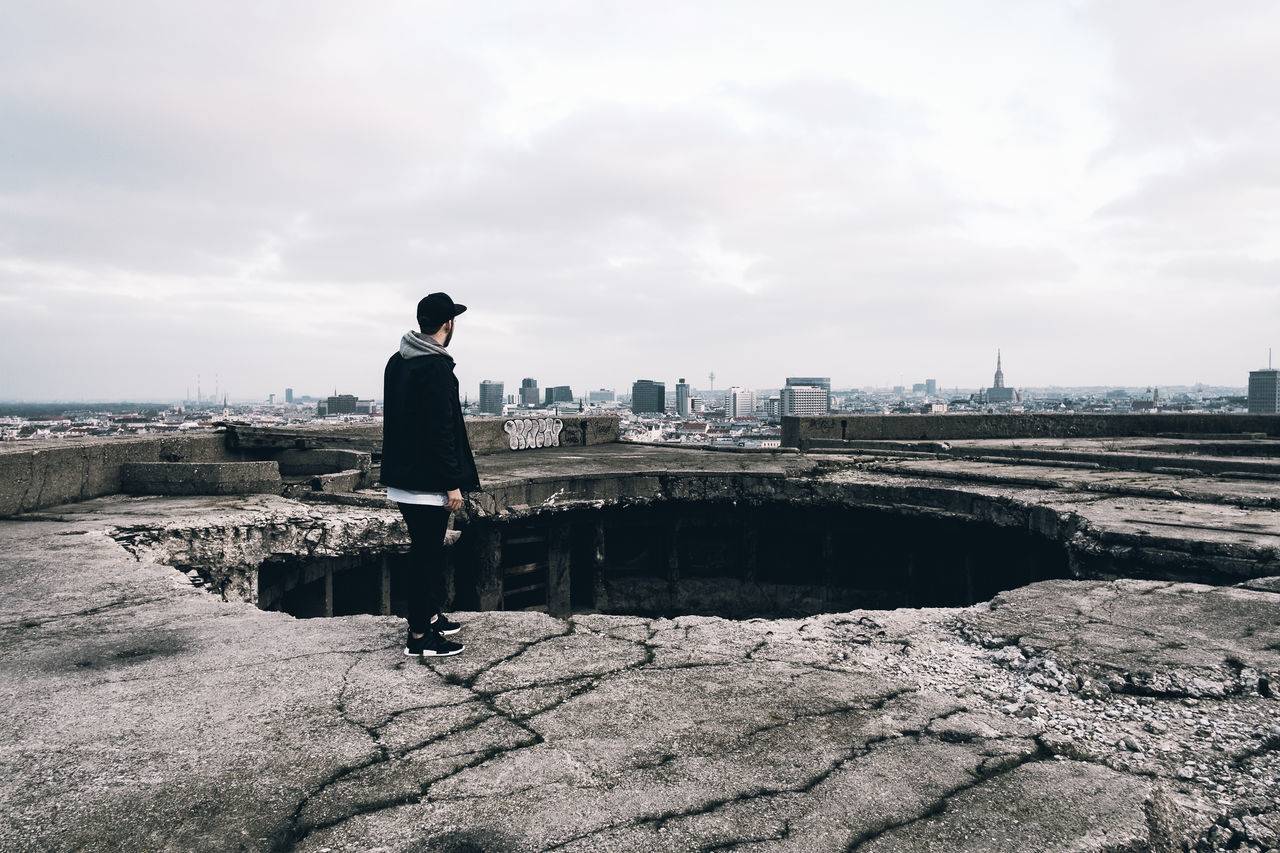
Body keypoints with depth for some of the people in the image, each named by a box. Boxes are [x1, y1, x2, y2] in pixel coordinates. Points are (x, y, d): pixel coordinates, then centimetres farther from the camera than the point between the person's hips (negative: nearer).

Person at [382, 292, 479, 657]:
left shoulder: (397, 362, 11)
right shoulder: (436, 367, -18)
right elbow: (441, 430, -22)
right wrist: (453, 483, -18)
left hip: (401, 477, 9)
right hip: (427, 481, -9)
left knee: (424, 550, 20)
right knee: (426, 554, -1)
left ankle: (429, 615, 33)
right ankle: (419, 636, 7)